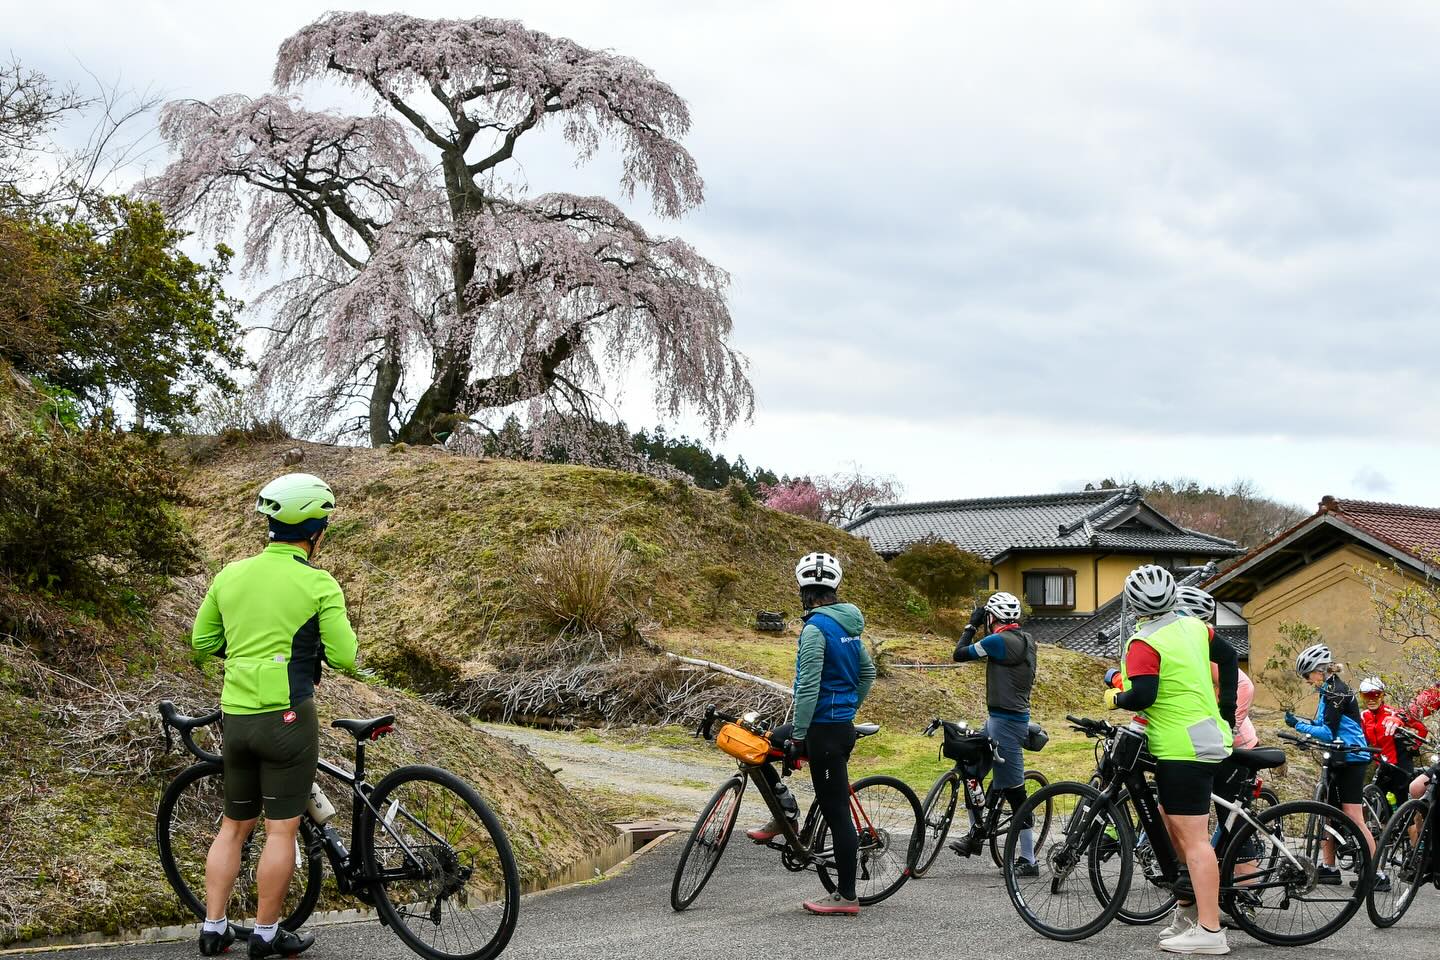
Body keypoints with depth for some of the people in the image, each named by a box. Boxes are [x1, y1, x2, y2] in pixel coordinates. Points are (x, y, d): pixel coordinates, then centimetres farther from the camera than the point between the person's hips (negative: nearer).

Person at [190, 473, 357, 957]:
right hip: (287, 717, -5)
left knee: (234, 823, 17)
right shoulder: (319, 584, -10)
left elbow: (202, 641, 13)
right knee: (281, 829, 4)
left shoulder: (230, 575, 5)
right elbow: (344, 658, -9)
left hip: (235, 715, 6)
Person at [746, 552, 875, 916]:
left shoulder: (816, 628, -18)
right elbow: (868, 671, 21)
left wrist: (797, 736, -17)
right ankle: (785, 811, 21)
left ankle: (846, 897, 4)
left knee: (836, 813, -2)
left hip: (824, 728, -9)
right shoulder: (849, 626, 10)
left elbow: (808, 687, -21)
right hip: (842, 723, 9)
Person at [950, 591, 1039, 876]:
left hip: (1005, 723, -10)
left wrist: (972, 625, 2)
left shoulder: (999, 641, -19)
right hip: (1005, 718, 10)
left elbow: (960, 654, -11)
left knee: (1014, 792, -5)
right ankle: (974, 836, 32)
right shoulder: (1024, 640, 9)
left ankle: (1028, 861, 1)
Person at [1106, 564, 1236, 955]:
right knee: (1171, 818, 22)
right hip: (1206, 738, 9)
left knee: (1192, 837, -9)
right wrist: (1227, 710, 29)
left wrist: (1116, 698, -3)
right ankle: (1192, 901, 27)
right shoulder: (1193, 627, 9)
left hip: (1180, 750, -9)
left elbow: (1143, 695, -25)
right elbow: (1228, 657, 22)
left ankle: (1209, 931, -9)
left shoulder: (1144, 643, -15)